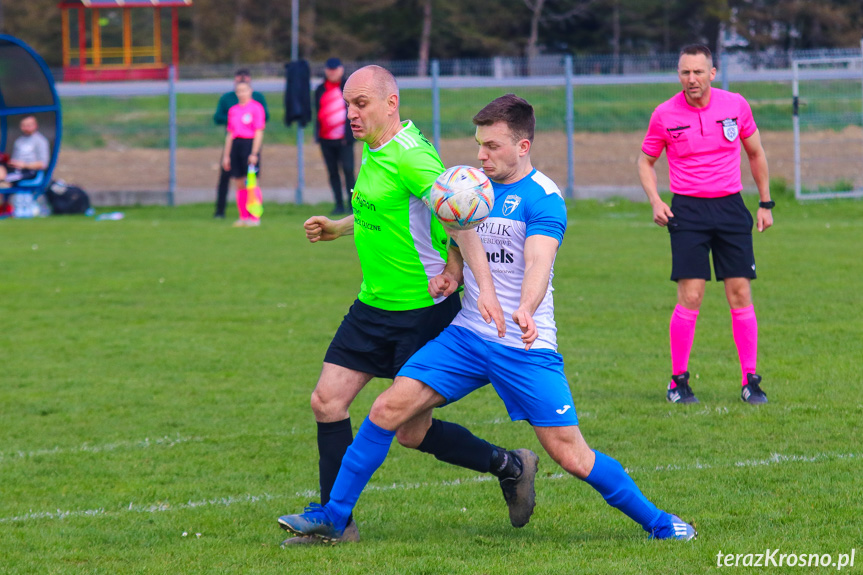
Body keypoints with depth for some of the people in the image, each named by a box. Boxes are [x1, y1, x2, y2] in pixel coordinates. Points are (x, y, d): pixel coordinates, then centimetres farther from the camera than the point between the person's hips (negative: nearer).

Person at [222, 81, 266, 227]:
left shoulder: (256, 107, -2)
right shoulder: (233, 110, 15)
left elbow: (259, 132, -6)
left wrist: (254, 153, -13)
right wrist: (226, 155, 14)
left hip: (250, 144, -6)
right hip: (235, 145, 6)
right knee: (240, 184, 4)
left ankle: (255, 217, -4)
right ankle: (243, 217, 8)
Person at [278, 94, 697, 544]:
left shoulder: (543, 198, -11)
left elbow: (538, 262, -28)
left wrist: (525, 310, -48)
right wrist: (447, 277, -1)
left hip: (526, 348, -6)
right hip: (466, 336, 6)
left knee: (572, 457, -7)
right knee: (388, 409, -7)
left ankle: (656, 522, 12)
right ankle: (333, 516, 2)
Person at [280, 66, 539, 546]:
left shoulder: (411, 156, -20)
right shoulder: (373, 152, 10)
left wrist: (484, 285, -39)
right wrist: (338, 228, 18)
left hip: (424, 310, -9)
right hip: (374, 306, 9)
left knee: (412, 431, -1)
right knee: (327, 400, 0)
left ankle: (509, 467, 20)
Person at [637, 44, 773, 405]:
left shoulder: (736, 105, 0)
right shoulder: (665, 115, -3)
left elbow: (755, 153, 14)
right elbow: (646, 161, 10)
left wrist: (765, 203, 12)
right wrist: (655, 200, -6)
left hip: (730, 206, 2)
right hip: (688, 210, -2)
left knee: (740, 294, -2)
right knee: (690, 297, -10)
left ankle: (750, 381, 5)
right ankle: (678, 381, 2)